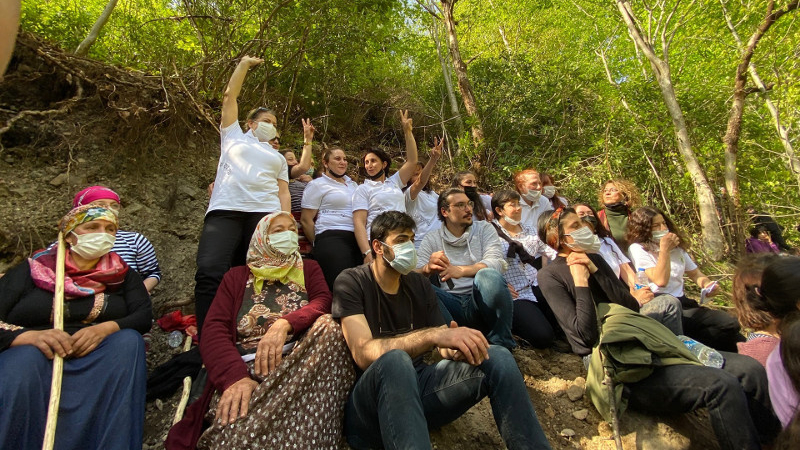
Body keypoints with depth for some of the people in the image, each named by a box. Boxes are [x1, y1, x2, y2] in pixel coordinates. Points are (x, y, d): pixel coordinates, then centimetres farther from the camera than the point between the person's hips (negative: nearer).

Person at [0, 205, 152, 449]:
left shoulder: (122, 274, 12)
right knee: (24, 360, -34)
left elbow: (144, 315, -1)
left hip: (97, 360, 2)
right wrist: (29, 336, -23)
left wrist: (106, 328, -21)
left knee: (129, 339, -29)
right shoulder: (33, 269, 9)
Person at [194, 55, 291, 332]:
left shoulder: (278, 157, 30)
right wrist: (244, 64, 30)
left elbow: (284, 192, 18)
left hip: (265, 215, 2)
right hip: (224, 212, -1)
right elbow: (229, 97, 23)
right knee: (210, 274, -21)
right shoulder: (234, 136, 27)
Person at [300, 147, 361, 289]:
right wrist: (320, 245, 4)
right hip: (331, 239, -6)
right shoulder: (317, 185, 6)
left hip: (357, 239, 6)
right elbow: (306, 220, 1)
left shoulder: (353, 185, 24)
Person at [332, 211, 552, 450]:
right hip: (371, 400, -5)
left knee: (498, 358, -17)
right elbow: (363, 353, -24)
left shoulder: (419, 284, 8)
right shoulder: (351, 282, -9)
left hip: (418, 386, 5)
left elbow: (444, 348, 7)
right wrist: (432, 335, -37)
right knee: (395, 361, -40)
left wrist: (459, 347, -19)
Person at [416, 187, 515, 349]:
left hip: (481, 301, 0)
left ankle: (501, 344, -14)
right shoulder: (431, 239, 9)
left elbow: (497, 263, -9)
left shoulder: (484, 228, 8)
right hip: (451, 304, 1)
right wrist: (428, 268, -28)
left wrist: (461, 270, -27)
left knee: (489, 275, -32)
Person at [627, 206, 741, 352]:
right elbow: (661, 280, -15)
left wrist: (707, 284, 3)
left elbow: (695, 273, 25)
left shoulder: (676, 246, 19)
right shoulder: (637, 249, -7)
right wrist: (664, 250, -14)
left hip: (683, 302, 8)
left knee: (730, 323, -13)